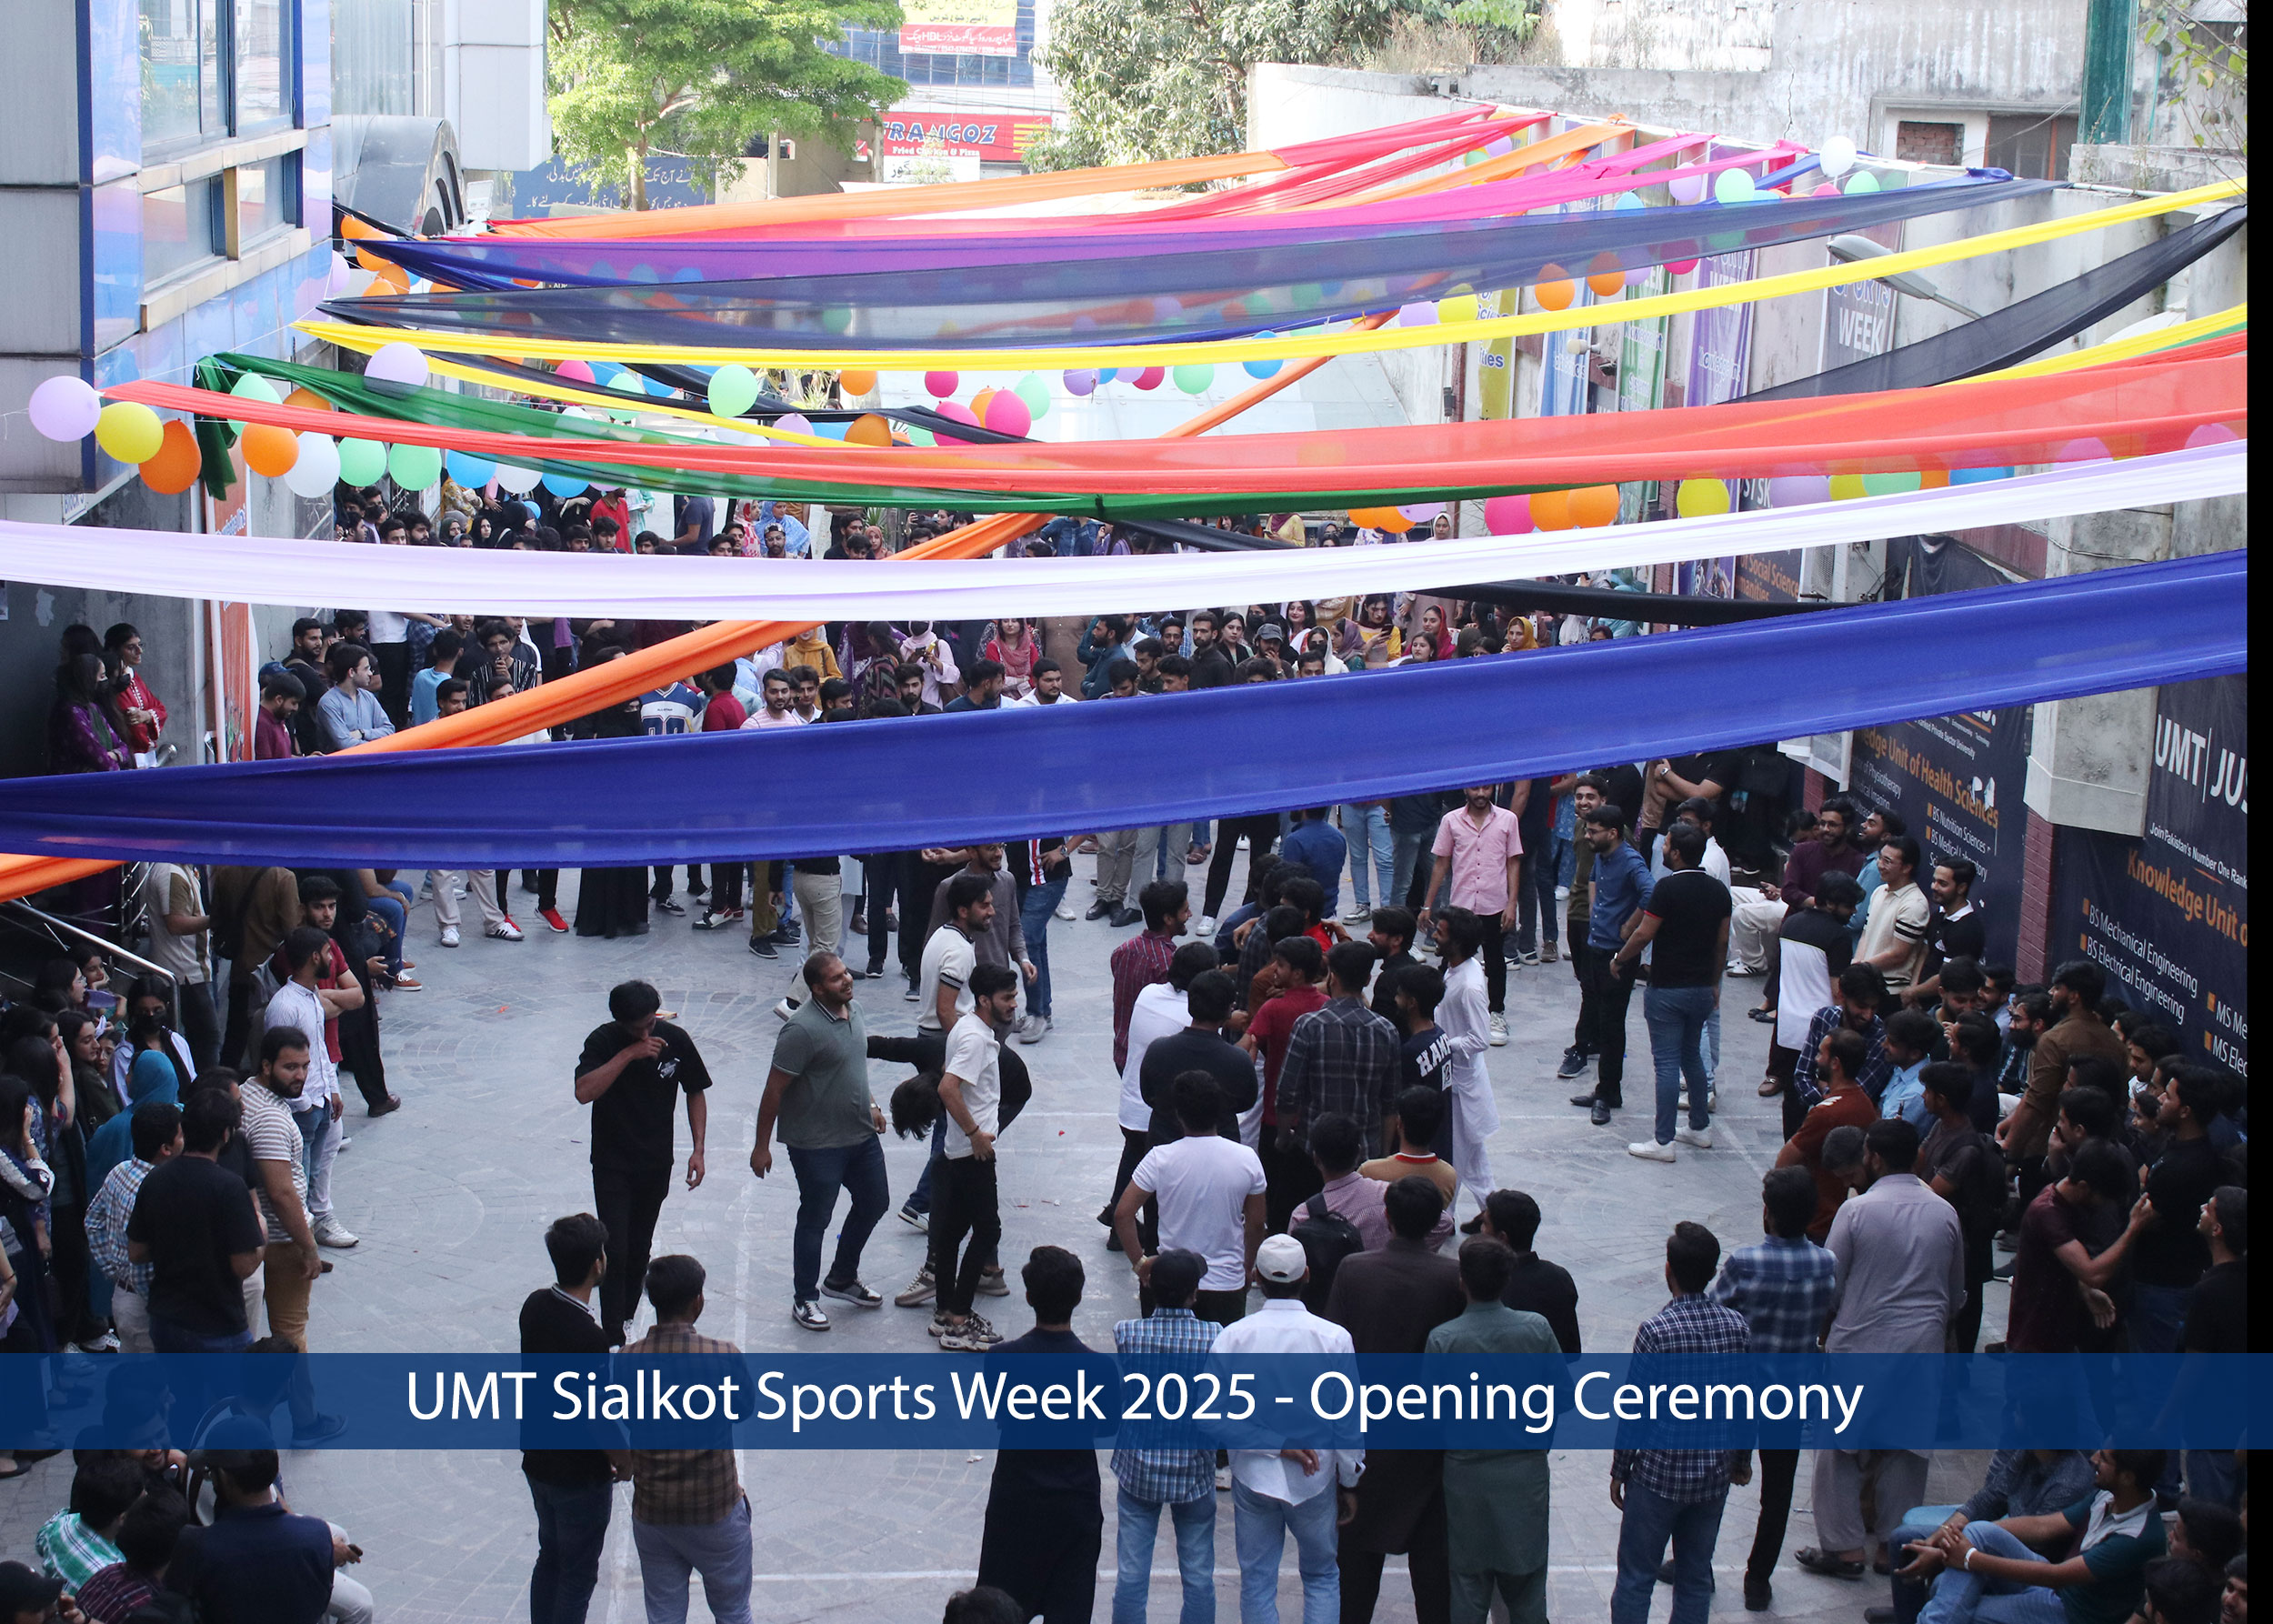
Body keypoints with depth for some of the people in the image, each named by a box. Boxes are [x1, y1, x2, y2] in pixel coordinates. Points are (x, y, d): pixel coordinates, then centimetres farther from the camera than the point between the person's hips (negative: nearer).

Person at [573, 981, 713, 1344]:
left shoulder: (675, 1040, -8)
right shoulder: (603, 1041, -15)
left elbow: (696, 1093, 5)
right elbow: (584, 1092, -30)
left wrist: (698, 1149, -3)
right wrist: (629, 1055, -32)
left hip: (656, 1165, 3)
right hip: (612, 1165, -3)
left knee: (639, 1248, 13)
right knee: (615, 1252, -8)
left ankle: (627, 1317, 30)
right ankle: (614, 1340, -4)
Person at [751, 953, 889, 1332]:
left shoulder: (852, 1010, 1)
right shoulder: (803, 1029, -25)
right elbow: (774, 1090, -20)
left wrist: (871, 1105, 20)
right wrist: (762, 1146, -16)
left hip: (861, 1133, 8)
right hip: (818, 1144, -8)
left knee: (874, 1203, 19)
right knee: (815, 1220, 4)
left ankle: (841, 1279, 38)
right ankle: (805, 1300, 21)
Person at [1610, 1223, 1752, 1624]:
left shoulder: (1657, 1330, -19)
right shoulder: (1738, 1327, -5)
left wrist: (1619, 1471, -1)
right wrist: (1741, 1460, 19)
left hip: (1660, 1474, -4)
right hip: (1715, 1476, 4)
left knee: (1636, 1577, 7)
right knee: (1696, 1577, 15)